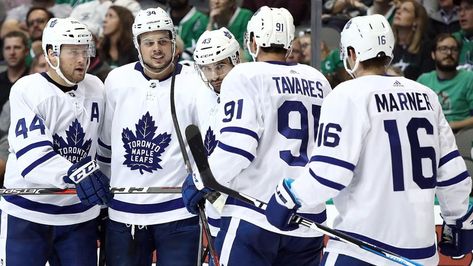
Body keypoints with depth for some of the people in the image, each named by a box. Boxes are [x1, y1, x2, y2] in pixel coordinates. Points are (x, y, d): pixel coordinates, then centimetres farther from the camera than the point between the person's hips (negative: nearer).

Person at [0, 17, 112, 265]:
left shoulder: (96, 88, 5)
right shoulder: (27, 90, -13)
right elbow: (31, 153, -23)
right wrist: (76, 174, -36)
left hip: (79, 214, 5)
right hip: (27, 214, -5)